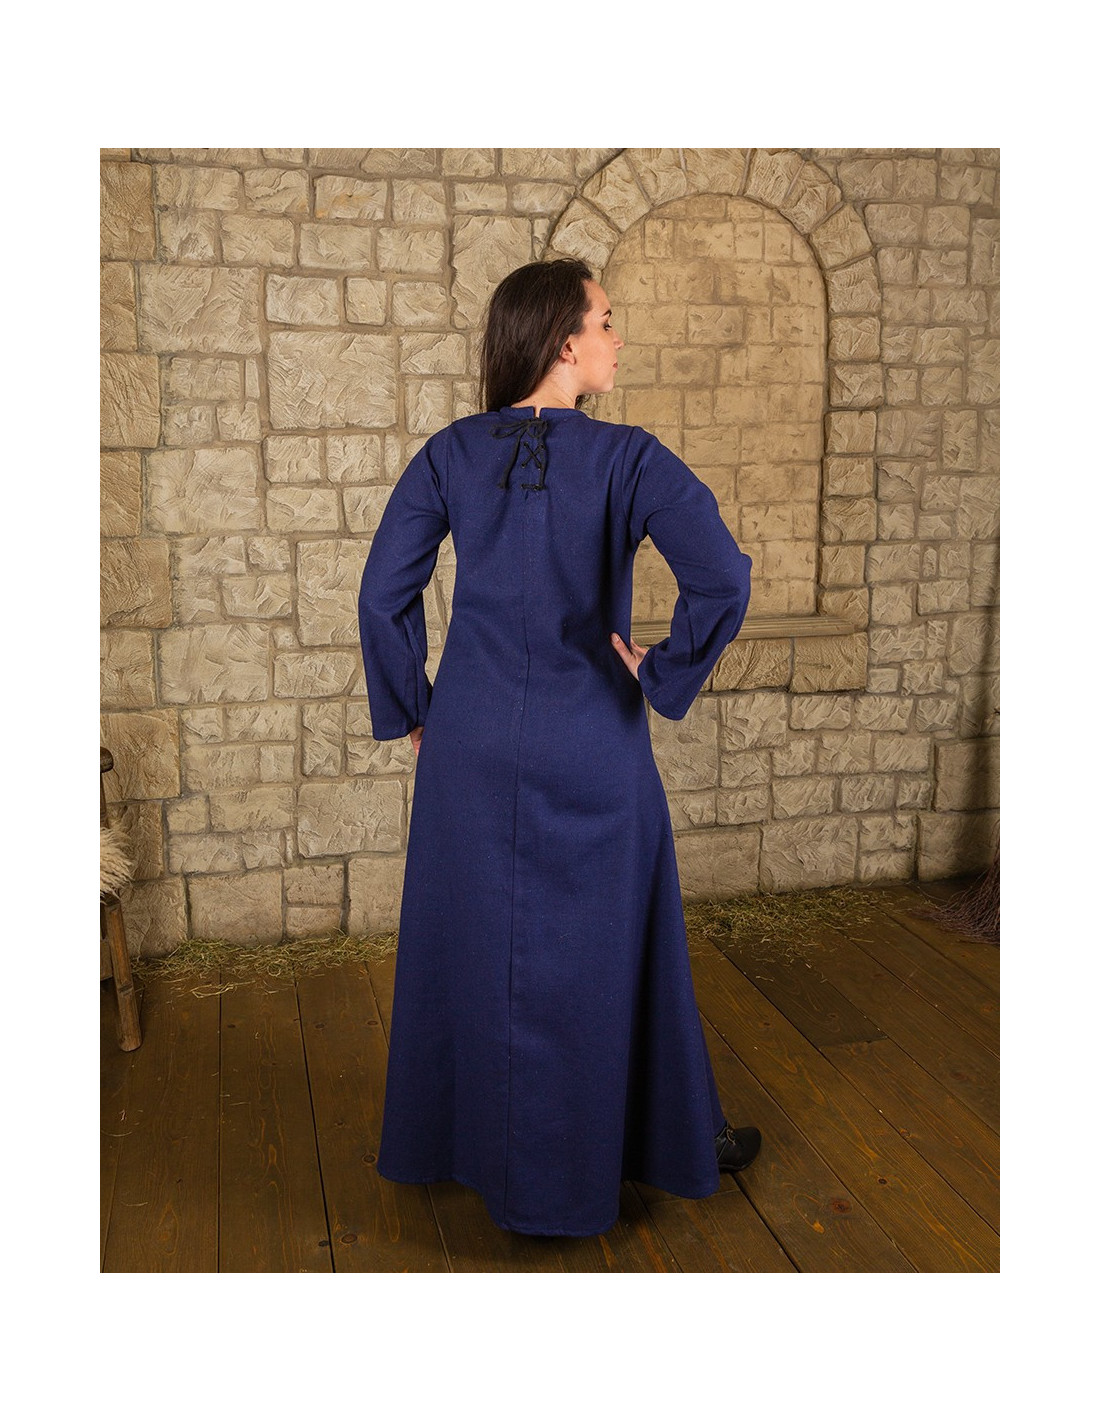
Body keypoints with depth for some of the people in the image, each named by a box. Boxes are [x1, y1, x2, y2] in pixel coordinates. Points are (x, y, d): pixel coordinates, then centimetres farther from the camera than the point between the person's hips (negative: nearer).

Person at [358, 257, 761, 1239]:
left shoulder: (451, 454, -2)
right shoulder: (625, 457, -12)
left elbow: (384, 594, -3)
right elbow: (723, 579, -24)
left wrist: (410, 709, 8)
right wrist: (665, 676, -9)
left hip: (472, 744, 3)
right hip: (589, 749, -3)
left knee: (469, 936, 18)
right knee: (598, 946, 12)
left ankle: (453, 1135, 38)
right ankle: (674, 1140, 33)